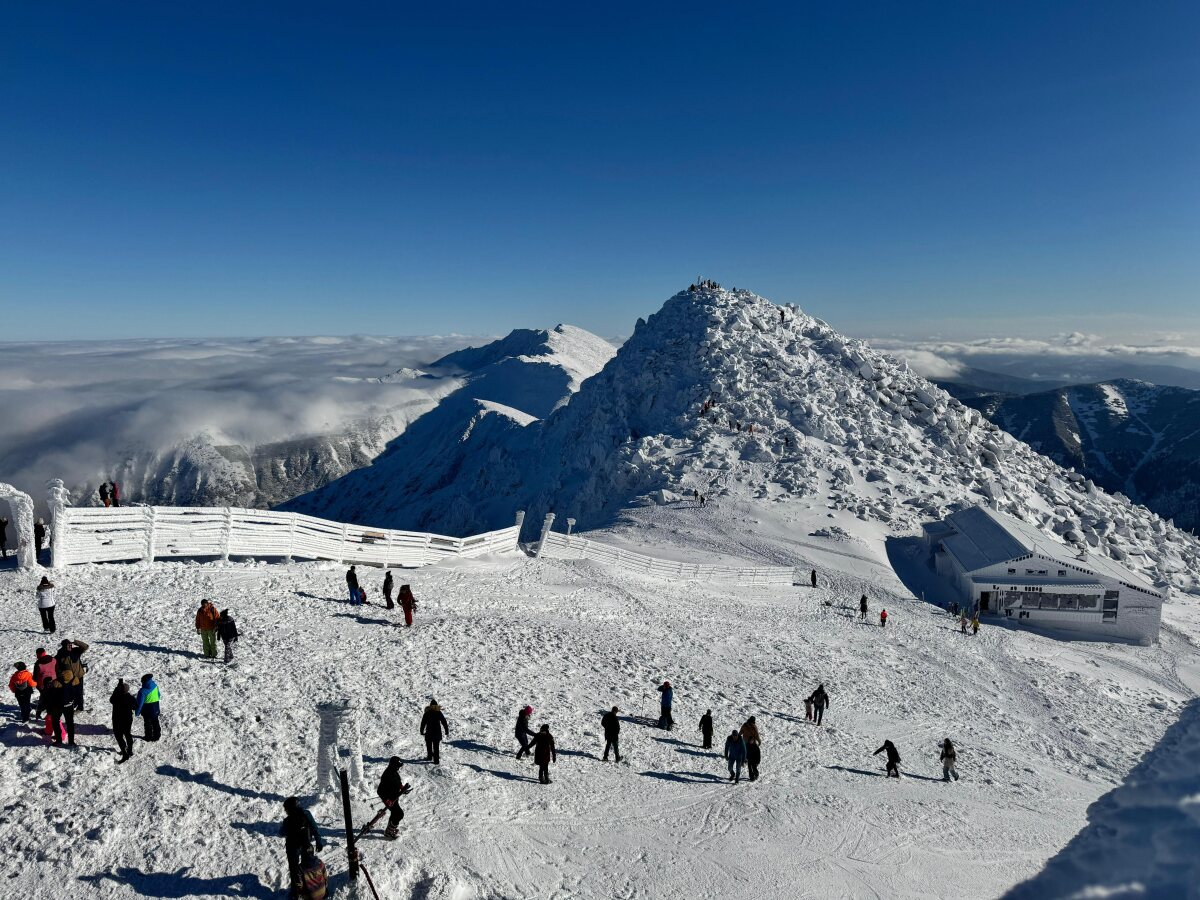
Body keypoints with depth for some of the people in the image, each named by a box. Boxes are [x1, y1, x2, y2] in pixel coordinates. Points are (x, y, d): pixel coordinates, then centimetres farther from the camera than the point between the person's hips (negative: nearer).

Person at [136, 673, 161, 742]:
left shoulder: (142, 691, -26)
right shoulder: (155, 686, -9)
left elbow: (140, 703, -21)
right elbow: (158, 695, 8)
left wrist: (137, 712, -9)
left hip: (147, 710, -5)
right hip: (155, 709, 5)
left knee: (147, 723, 13)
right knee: (155, 722, 18)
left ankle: (149, 736, 24)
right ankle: (157, 735, 27)